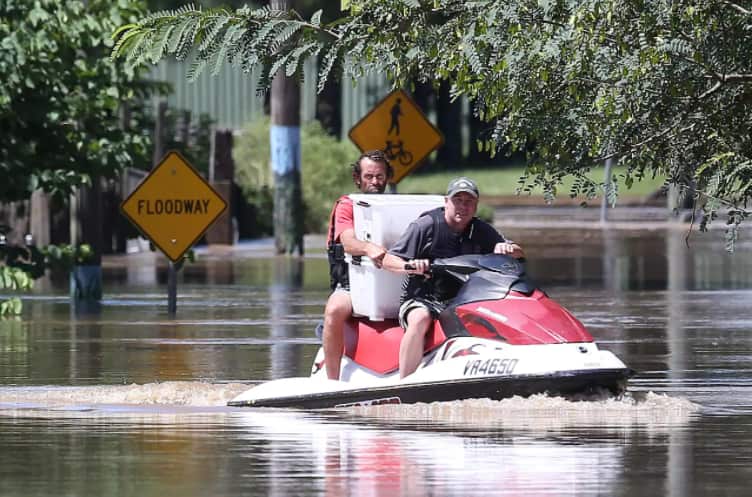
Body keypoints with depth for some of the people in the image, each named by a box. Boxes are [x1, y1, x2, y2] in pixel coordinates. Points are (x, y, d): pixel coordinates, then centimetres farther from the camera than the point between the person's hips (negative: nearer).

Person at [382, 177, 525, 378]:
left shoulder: (481, 231, 10)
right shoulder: (426, 225, -2)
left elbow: (520, 255, 12)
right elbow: (388, 260, -4)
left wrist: (507, 249, -13)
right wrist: (410, 266, -26)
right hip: (421, 300, -4)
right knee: (421, 319, -38)